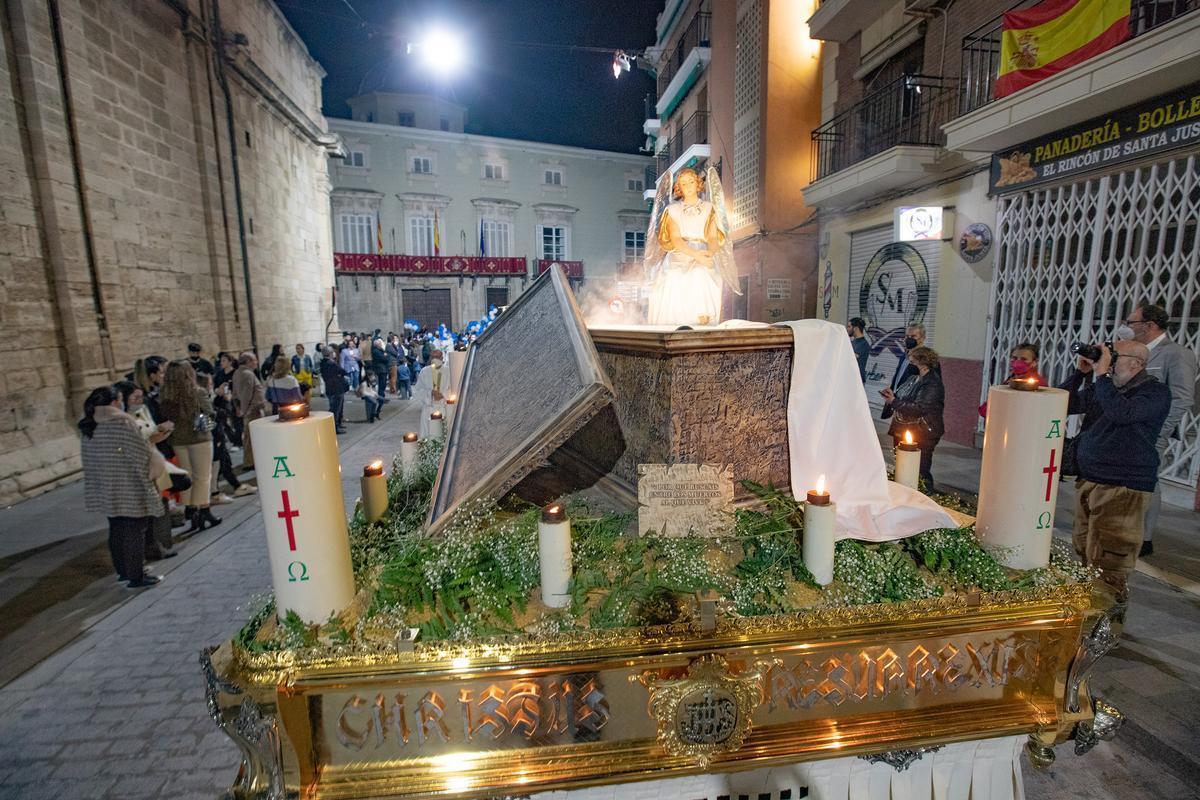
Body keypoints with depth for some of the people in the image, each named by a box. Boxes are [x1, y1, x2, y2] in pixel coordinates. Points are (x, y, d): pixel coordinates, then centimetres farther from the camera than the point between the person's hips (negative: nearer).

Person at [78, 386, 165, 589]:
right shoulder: (122, 423, -17)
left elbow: (88, 459, 12)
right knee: (134, 532, 2)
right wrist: (155, 465, 4)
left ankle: (123, 571, 31)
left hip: (105, 491, 8)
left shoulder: (89, 428, 6)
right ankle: (136, 577, 8)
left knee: (117, 531, 18)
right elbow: (142, 453, -15)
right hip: (129, 491, -8)